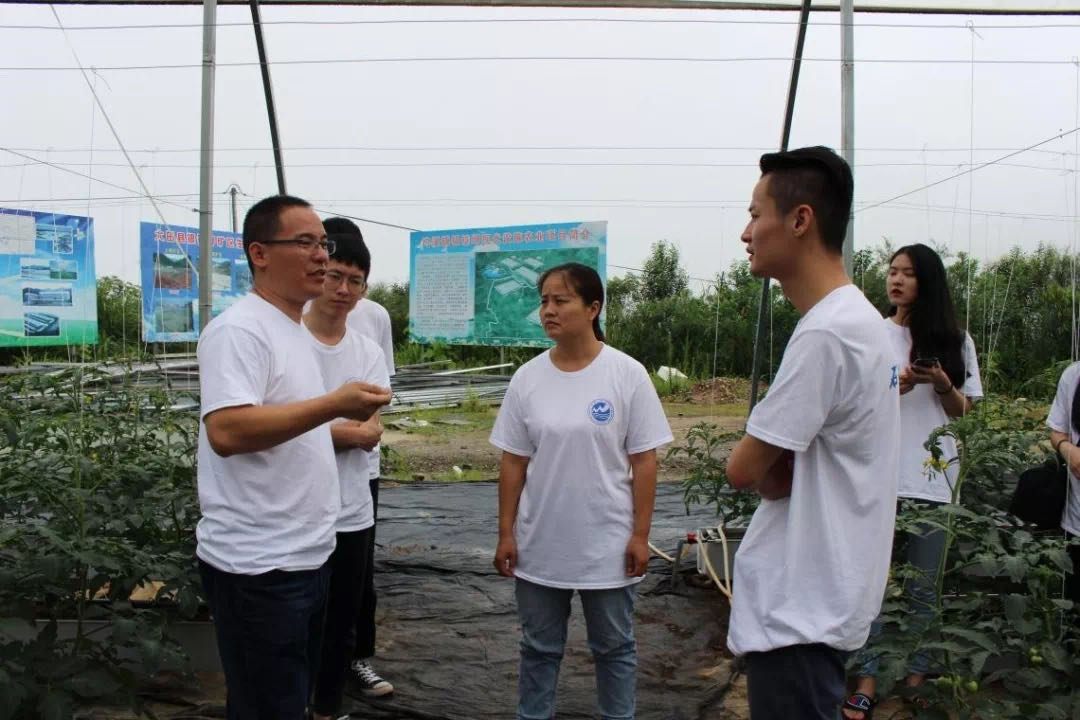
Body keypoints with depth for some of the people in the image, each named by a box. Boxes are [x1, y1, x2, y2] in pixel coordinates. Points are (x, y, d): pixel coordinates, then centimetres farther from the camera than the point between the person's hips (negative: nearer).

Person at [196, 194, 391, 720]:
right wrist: (334, 405, -30)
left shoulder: (295, 329, 14)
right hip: (258, 566, -9)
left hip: (306, 556, 9)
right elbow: (226, 432, -29)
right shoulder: (238, 329, -16)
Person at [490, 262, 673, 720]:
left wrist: (640, 535, -8)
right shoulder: (527, 378, -2)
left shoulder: (628, 374, -9)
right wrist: (506, 534, 2)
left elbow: (643, 460, -7)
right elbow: (513, 463, 2)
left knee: (613, 647, 16)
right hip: (539, 545, 3)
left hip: (607, 545, -2)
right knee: (539, 647, 17)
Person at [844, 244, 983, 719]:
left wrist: (942, 384, -11)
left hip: (932, 480, 1)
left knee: (923, 587, 8)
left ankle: (916, 676, 21)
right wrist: (893, 390, -15)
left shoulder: (954, 342, 7)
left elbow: (961, 411, 10)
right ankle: (868, 679, 9)